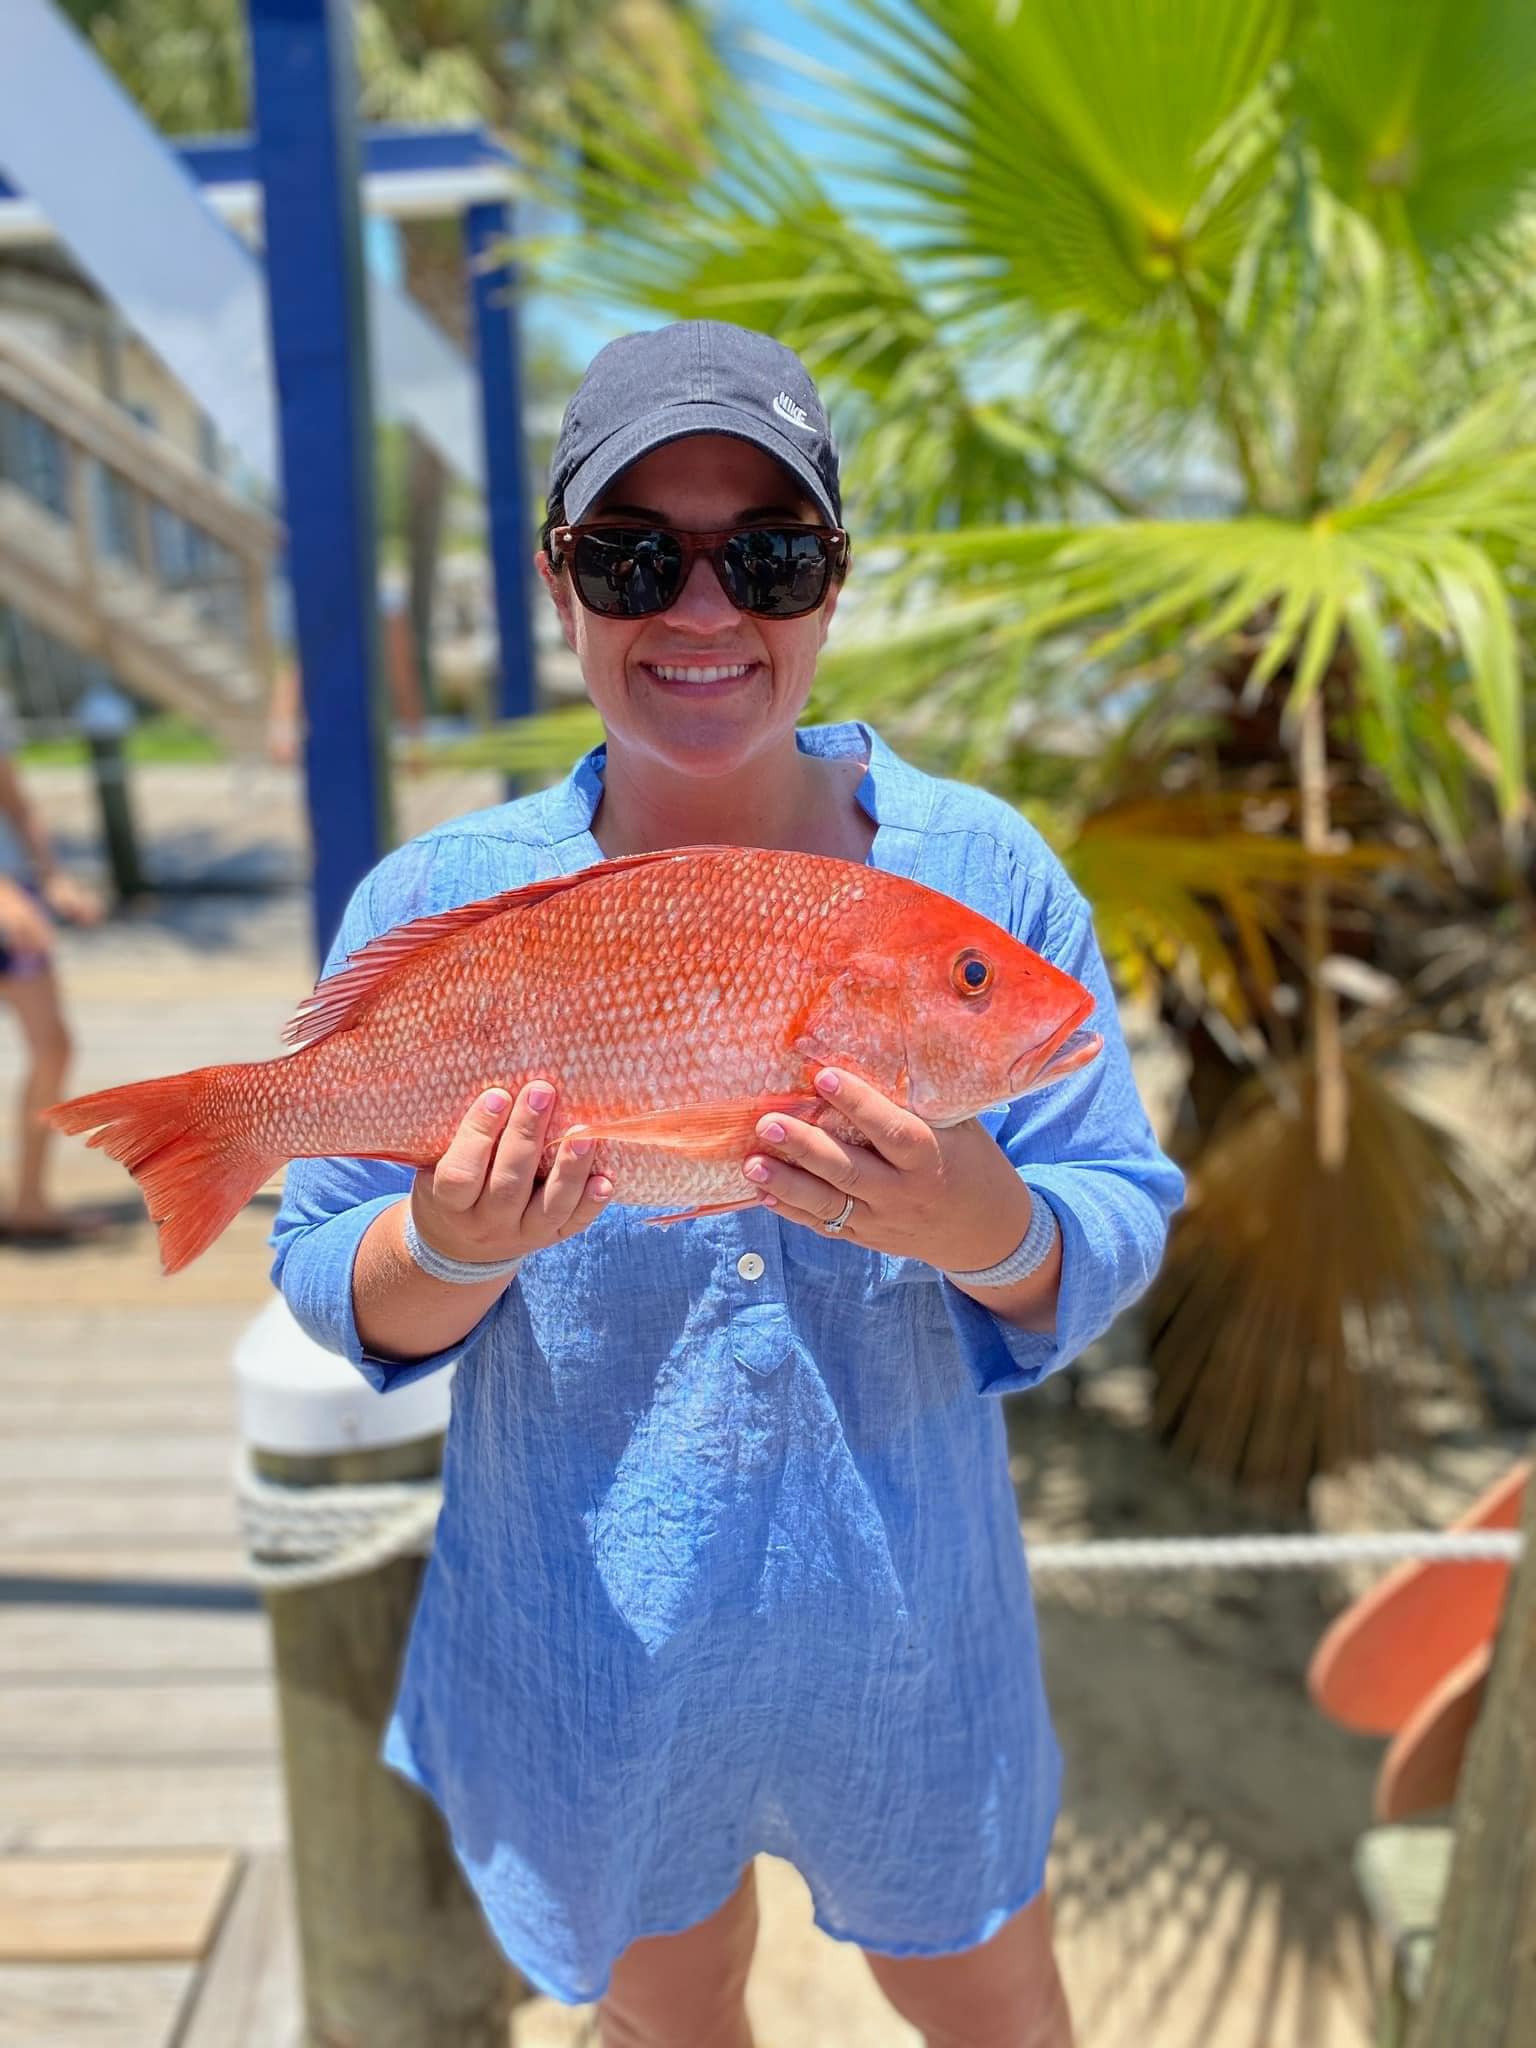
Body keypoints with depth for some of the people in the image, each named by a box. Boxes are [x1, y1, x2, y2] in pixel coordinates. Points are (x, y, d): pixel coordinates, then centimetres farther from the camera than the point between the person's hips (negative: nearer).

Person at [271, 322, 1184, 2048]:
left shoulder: (981, 870, -12)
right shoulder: (434, 905, -12)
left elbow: (1123, 1226, -8)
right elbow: (329, 1287, -6)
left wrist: (984, 1229, -31)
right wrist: (459, 1249, -29)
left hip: (908, 1634, 1)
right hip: (584, 1649, 0)